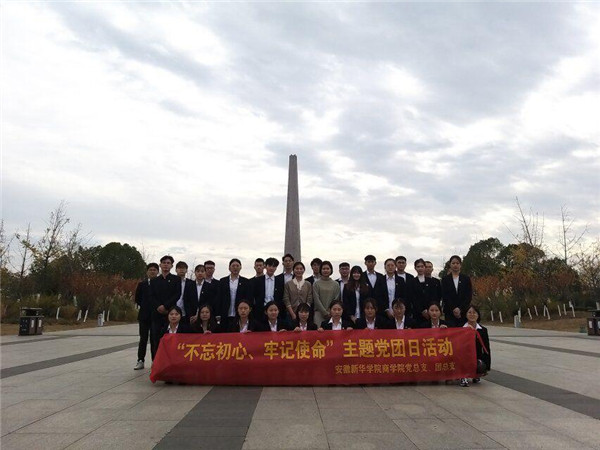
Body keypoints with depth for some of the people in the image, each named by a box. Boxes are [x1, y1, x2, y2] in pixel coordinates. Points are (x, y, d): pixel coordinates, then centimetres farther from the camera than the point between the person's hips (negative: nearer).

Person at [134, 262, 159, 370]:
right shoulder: (142, 284, 7)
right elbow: (137, 299, 10)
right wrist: (145, 306, 3)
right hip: (144, 315, 2)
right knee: (143, 338, 5)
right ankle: (140, 361, 10)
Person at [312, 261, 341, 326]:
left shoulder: (335, 284, 8)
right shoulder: (316, 283, 3)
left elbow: (336, 300, 5)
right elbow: (316, 299, -2)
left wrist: (330, 312, -6)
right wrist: (325, 312, -7)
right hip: (319, 313, -1)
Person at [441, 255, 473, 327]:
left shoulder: (466, 279, 9)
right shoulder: (445, 279, 7)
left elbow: (469, 297, 3)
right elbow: (445, 297, 1)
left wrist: (460, 309, -9)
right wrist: (453, 309, -10)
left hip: (463, 312, 1)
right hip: (449, 312, -1)